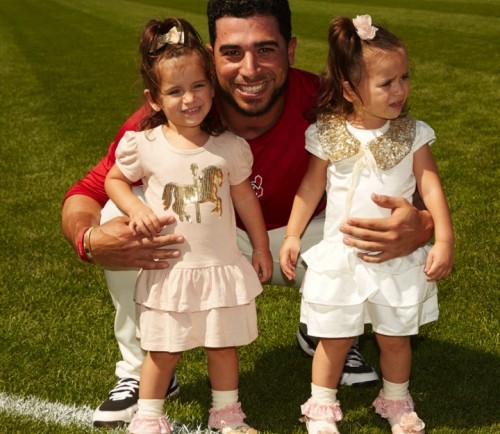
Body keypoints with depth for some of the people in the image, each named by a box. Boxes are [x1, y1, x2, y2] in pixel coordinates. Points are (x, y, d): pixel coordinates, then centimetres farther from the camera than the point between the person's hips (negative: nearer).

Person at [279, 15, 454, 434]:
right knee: (335, 338, 9)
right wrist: (292, 235, -2)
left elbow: (430, 185, -5)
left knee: (395, 336, 14)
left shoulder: (412, 133, -5)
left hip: (398, 258, 1)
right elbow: (311, 186, 1)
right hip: (342, 256, -1)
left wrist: (444, 240, -11)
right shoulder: (327, 135, -8)